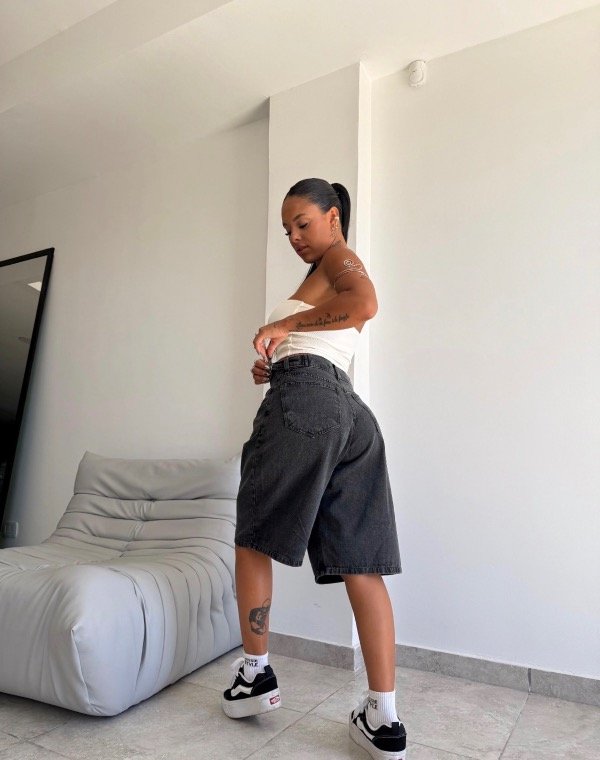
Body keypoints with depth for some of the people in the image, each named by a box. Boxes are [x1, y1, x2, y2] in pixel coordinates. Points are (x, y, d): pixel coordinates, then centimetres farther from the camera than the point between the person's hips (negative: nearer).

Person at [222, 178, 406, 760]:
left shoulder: (339, 259, 5)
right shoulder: (336, 276, 32)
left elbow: (365, 304, -19)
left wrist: (284, 324, -13)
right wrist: (272, 362, 12)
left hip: (306, 400, -9)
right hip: (351, 411, 9)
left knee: (253, 537, 7)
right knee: (360, 566, 3)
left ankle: (255, 674, 19)